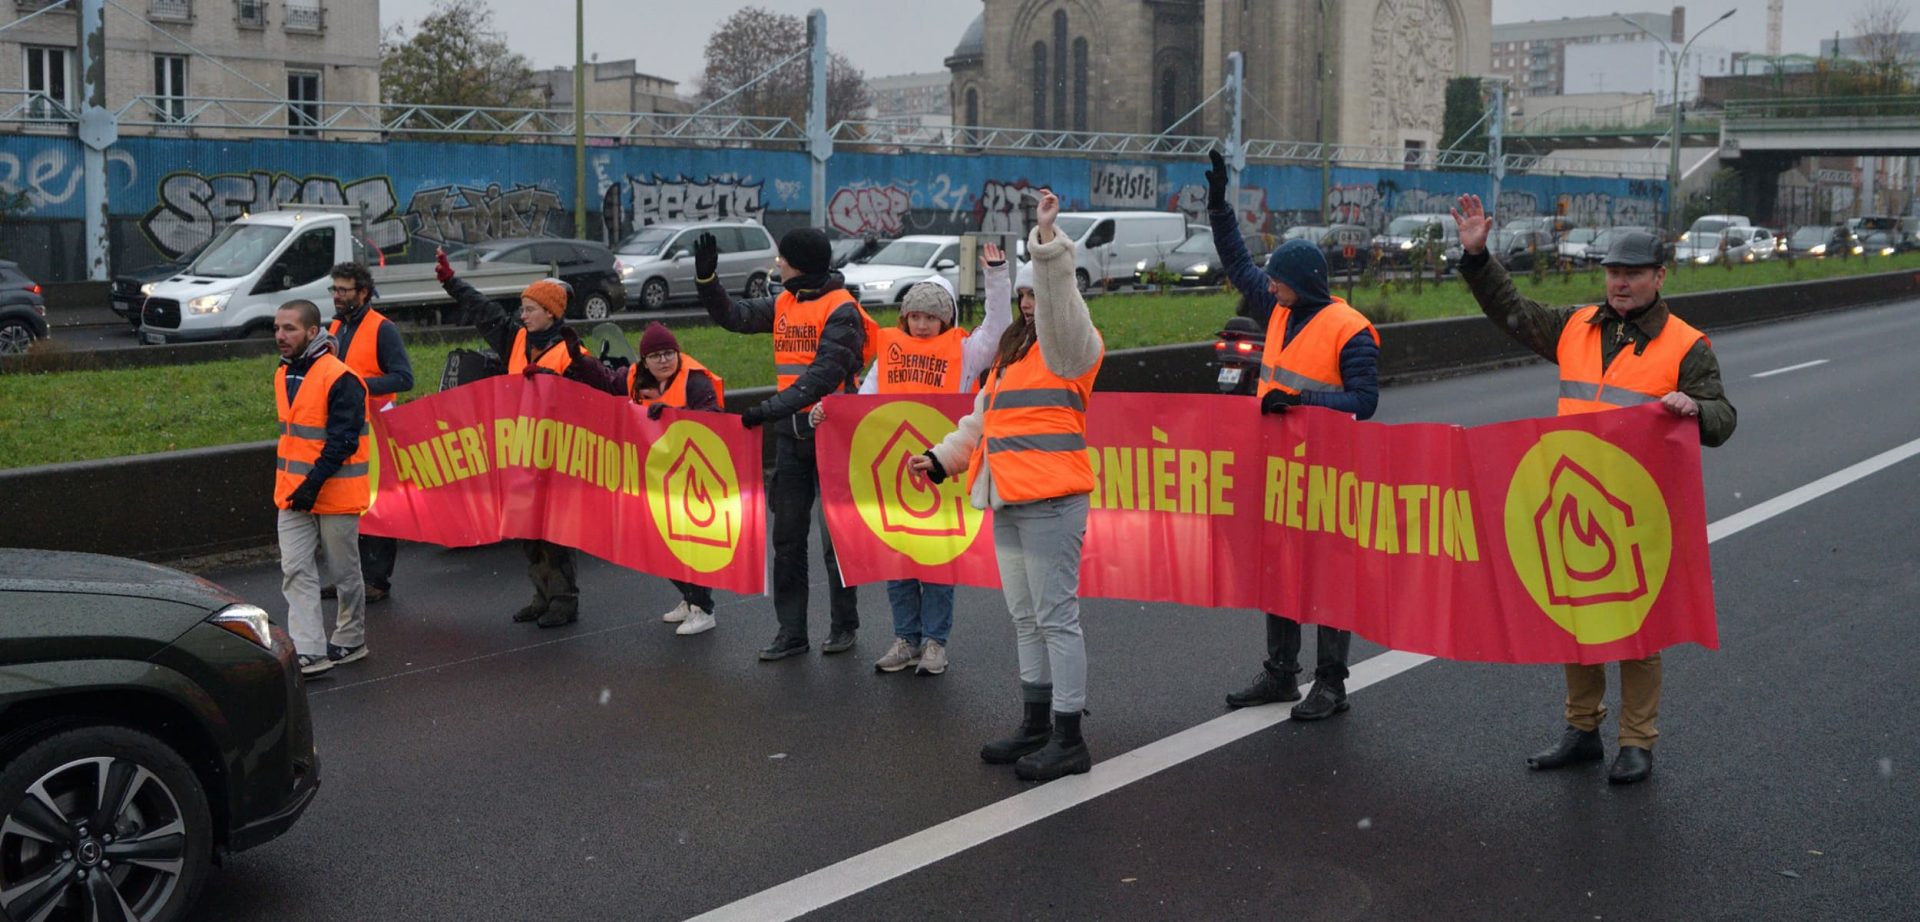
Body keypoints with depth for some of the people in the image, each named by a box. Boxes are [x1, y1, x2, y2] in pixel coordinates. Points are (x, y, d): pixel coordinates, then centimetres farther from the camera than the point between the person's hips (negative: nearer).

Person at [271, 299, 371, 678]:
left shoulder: (340, 379, -16)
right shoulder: (283, 375, 10)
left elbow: (343, 440, -20)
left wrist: (315, 482, -24)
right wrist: (290, 482, 17)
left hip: (335, 492, -7)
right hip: (292, 494, 7)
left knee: (345, 572, 8)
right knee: (296, 571, -1)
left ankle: (349, 641, 24)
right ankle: (309, 651, -2)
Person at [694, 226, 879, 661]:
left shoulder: (841, 310, -12)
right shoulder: (784, 304, 10)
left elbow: (824, 376, -21)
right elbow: (733, 316, 10)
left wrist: (769, 408, -27)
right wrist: (706, 277, -5)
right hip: (790, 434, 7)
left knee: (835, 534, 4)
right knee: (787, 535, 7)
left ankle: (844, 624, 20)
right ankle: (791, 631, 13)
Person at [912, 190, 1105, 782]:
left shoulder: (1067, 345, -3)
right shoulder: (1011, 352, 23)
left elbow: (1058, 294, -24)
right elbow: (983, 420, 30)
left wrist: (1047, 236, -31)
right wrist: (943, 457, 20)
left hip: (1051, 499, -10)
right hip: (1008, 500, 10)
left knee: (1056, 618, -7)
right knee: (1025, 619, 15)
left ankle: (1068, 739, -1)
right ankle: (1036, 726, 25)